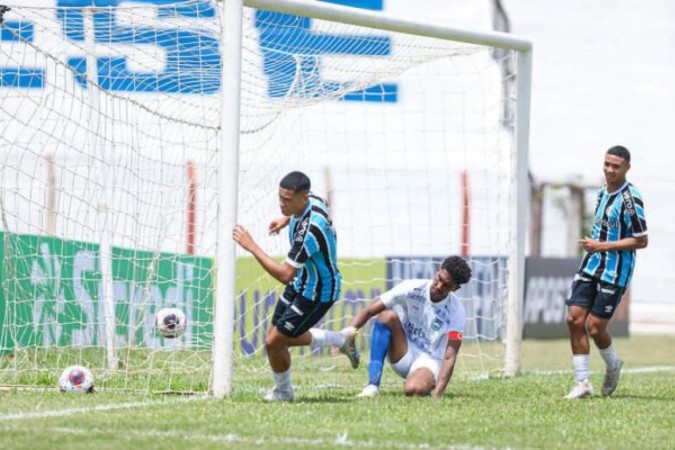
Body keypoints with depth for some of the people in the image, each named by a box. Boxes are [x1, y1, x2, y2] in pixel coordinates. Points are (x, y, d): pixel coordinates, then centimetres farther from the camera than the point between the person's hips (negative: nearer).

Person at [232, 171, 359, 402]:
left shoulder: (309, 231, -37)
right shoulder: (312, 199, -11)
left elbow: (285, 275, -36)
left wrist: (251, 246, -36)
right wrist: (286, 219, 15)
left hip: (317, 293, -9)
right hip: (301, 283, 9)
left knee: (274, 342, -5)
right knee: (285, 337, 17)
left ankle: (282, 391, 23)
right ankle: (342, 341, 36)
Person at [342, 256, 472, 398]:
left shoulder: (456, 311, -14)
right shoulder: (412, 288, -12)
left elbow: (449, 357, -17)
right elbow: (369, 311, -14)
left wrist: (437, 394, -29)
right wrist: (351, 328, -34)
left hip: (430, 361, -3)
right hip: (402, 356, 3)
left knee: (414, 389, -37)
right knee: (388, 315, -25)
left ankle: (430, 384, 2)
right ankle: (373, 385, -28)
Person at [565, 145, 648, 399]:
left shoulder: (631, 199, -15)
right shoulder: (602, 193, 11)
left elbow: (641, 241, -16)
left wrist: (603, 246, -18)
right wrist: (592, 244, 11)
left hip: (615, 272, -7)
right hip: (591, 265, 7)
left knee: (595, 327, -6)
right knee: (575, 319, -5)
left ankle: (613, 366, 25)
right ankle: (583, 383, 2)